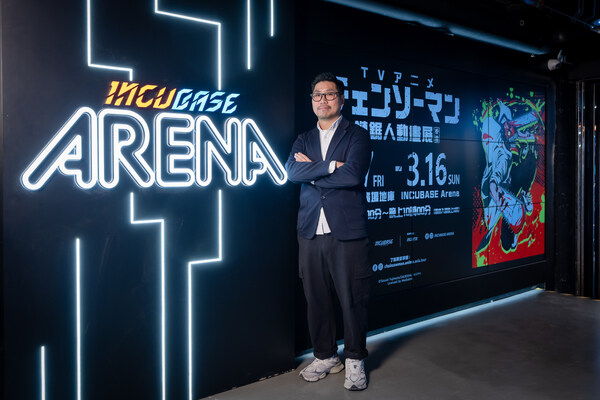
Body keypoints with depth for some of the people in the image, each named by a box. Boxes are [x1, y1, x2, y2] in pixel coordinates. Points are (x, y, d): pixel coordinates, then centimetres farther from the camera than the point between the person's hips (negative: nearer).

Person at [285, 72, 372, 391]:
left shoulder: (357, 135, 3)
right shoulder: (303, 140, 15)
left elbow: (353, 174, -15)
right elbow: (291, 171, -4)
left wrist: (311, 171, -6)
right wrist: (330, 165, -14)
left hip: (347, 232, -4)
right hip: (311, 232, 4)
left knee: (353, 299, 3)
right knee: (316, 299, 11)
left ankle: (354, 361, 21)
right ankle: (325, 357, 28)